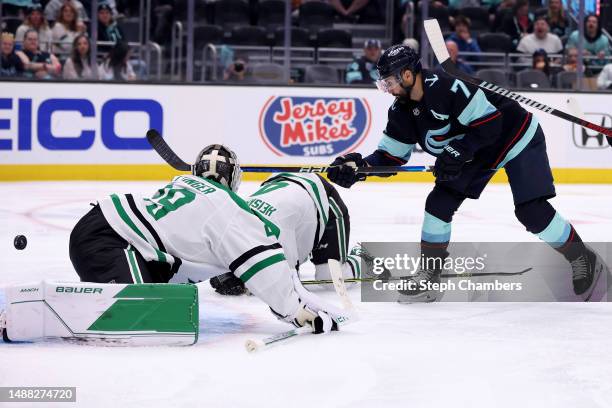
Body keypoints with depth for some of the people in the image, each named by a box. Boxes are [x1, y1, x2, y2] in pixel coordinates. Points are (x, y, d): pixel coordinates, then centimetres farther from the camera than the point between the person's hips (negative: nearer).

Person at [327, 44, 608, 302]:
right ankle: (429, 274, 8)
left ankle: (584, 261, 0)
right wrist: (358, 166, -17)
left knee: (531, 211, -16)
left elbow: (490, 122, -30)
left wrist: (456, 153, -33)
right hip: (473, 152, 8)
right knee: (439, 203, -2)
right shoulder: (402, 111, -5)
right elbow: (391, 155, 0)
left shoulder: (446, 87, -32)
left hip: (515, 136, -8)